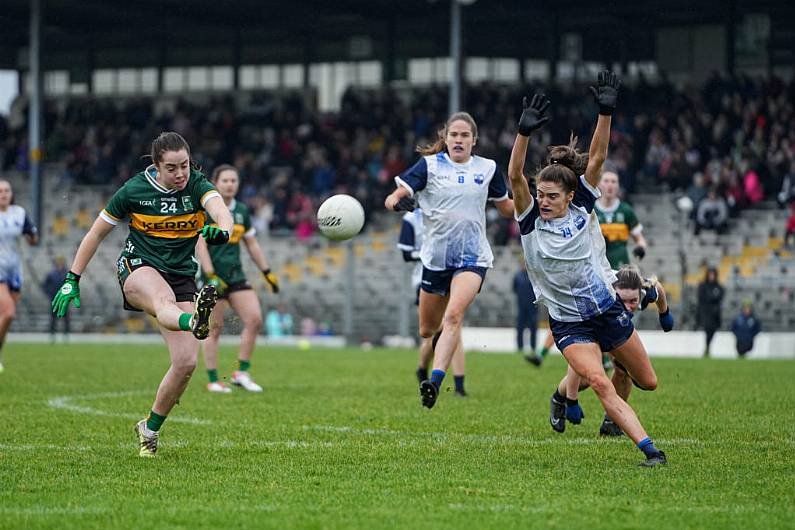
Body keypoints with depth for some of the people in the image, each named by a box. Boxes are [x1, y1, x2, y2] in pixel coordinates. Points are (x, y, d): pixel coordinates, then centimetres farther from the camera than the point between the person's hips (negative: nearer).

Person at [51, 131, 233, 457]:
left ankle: (150, 428, 10)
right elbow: (96, 234, 5)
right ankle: (194, 322, -79)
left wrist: (222, 230, -50)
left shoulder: (197, 186, -4)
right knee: (165, 299, -41)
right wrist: (72, 280, 4)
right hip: (138, 268, -3)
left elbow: (221, 211, -26)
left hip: (182, 276, 3)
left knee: (186, 362, -11)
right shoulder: (133, 191, -5)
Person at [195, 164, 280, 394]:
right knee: (214, 329, -4)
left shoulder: (242, 211, 11)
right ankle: (213, 381, 4)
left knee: (254, 319, -8)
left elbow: (252, 244, 19)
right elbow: (200, 245, -13)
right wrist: (211, 276, -22)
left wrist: (267, 272, 15)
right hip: (212, 276, -6)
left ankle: (241, 373, 2)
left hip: (236, 277, 6)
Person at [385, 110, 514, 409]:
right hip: (435, 257, 1)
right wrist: (396, 202, -33)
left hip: (472, 257, -1)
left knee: (454, 314, -27)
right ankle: (446, 334, 50)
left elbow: (506, 208, 18)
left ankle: (435, 382, -32)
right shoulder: (430, 165, -1)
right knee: (427, 330, 12)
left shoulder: (488, 168, 5)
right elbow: (396, 196, -9)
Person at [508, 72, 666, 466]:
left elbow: (596, 158, -12)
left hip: (607, 310, 3)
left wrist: (605, 114, -24)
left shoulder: (582, 206, -4)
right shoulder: (530, 220, -11)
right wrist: (524, 132, -40)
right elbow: (514, 176, -26)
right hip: (569, 324, -3)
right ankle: (650, 450, -22)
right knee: (601, 385, -23)